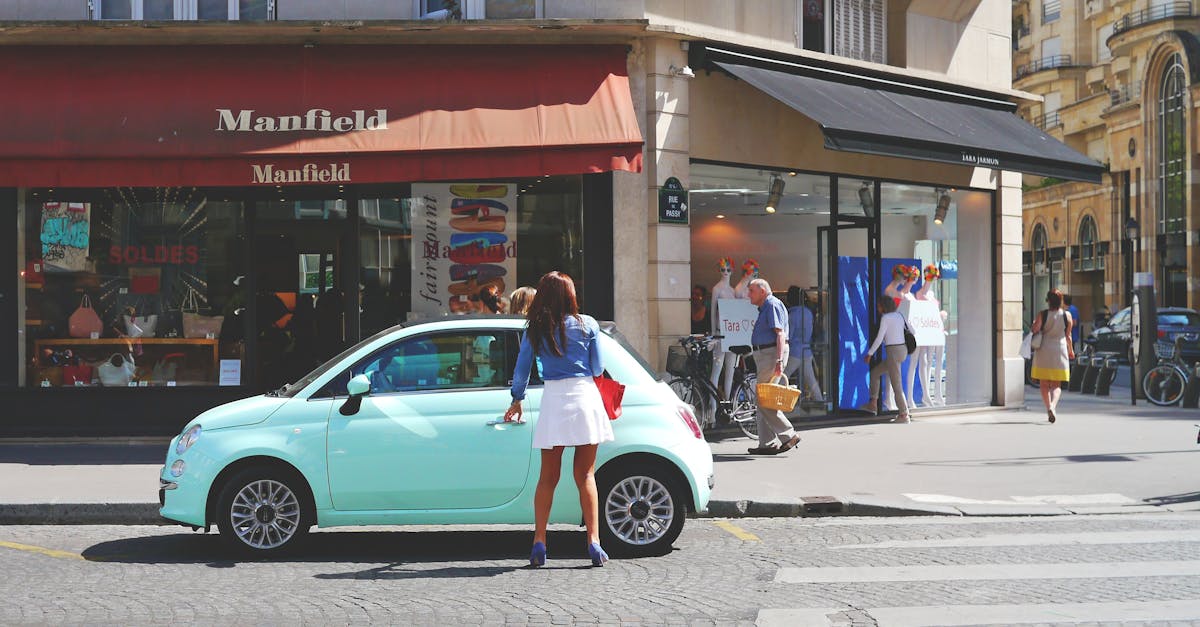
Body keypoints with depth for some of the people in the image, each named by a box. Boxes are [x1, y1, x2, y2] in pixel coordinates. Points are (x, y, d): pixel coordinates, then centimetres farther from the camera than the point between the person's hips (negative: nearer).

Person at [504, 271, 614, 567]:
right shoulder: (587, 324, 1)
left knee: (547, 477, 10)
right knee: (585, 476, 5)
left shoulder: (535, 330, 3)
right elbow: (598, 368, 6)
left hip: (553, 400, 1)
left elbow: (521, 370, 8)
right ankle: (594, 542, 0)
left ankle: (539, 543, 3)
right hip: (584, 397, -1)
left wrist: (516, 401, 23)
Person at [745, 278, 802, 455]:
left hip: (772, 353, -11)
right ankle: (767, 443, 10)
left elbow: (780, 334, -19)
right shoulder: (764, 308, 22)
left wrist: (779, 361, -27)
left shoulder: (773, 305, -10)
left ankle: (788, 435, -10)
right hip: (764, 354, 11)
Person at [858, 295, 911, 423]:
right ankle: (873, 405, 18)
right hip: (902, 349, 9)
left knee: (896, 384, -3)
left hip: (893, 351, -9)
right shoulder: (898, 315, 12)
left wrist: (869, 353, -5)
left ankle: (903, 415, 1)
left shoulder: (885, 318, -12)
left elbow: (879, 338, -13)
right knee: (874, 372, 18)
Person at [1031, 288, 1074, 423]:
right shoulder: (1067, 315, -1)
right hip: (1060, 351, 1)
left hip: (1043, 352, -1)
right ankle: (1052, 406, -20)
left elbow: (1034, 332, -10)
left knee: (1044, 384, 12)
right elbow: (1068, 336, 6)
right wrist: (1071, 350, 21)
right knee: (1057, 385, 4)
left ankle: (1049, 409, 8)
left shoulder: (1042, 315, -7)